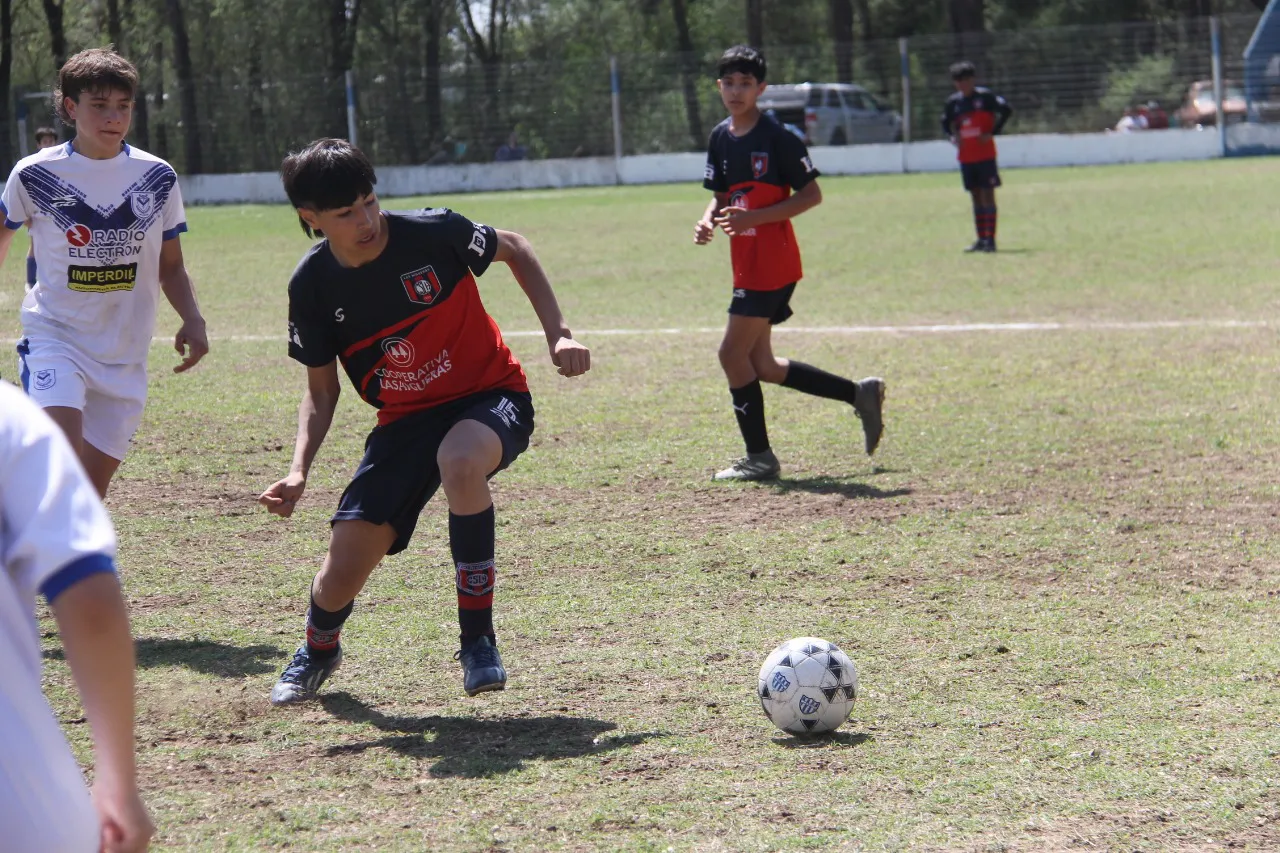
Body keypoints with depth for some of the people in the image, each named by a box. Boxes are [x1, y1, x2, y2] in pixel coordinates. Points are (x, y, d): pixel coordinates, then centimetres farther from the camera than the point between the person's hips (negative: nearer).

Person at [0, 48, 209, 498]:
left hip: (125, 354, 3)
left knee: (92, 486, 4)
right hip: (55, 337, -3)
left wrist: (192, 320, -7)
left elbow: (170, 267, 11)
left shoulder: (157, 178, 2)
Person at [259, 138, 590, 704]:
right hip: (405, 420, 3)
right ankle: (319, 648, 36)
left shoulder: (433, 233, -20)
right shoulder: (313, 285, -10)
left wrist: (557, 334, -7)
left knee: (460, 463, -41)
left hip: (489, 396, -3)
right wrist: (299, 471, -14)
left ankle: (478, 641, -24)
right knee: (341, 577, -6)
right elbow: (321, 390, 2)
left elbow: (514, 250, 1)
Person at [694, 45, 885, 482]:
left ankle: (759, 458, 2)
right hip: (747, 263, 8)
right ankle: (859, 394, 24)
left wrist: (755, 218, -21)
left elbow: (811, 194, -12)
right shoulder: (720, 137, 11)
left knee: (733, 353, -9)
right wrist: (709, 220, -2)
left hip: (771, 263, -8)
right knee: (762, 365, 10)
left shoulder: (776, 136, -12)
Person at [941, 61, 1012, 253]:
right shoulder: (953, 102, 7)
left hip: (985, 155, -5)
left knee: (987, 195, -5)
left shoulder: (984, 96, -7)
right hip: (965, 156, 5)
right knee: (976, 197, 8)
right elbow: (946, 124, 19)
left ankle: (990, 239, -6)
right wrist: (953, 137, 0)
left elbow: (1006, 110, -9)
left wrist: (992, 132, -12)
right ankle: (981, 239, 11)